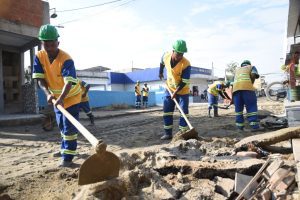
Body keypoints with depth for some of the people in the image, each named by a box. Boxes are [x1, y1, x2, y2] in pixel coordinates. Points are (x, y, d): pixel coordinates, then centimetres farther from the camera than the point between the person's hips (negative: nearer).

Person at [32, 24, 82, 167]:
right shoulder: (39, 57, -12)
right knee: (61, 126, 19)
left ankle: (67, 158, -2)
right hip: (56, 96, 6)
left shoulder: (66, 59, -29)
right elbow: (40, 78, -14)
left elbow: (69, 82, -40)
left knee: (69, 127, -9)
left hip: (71, 96, -6)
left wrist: (61, 98, -56)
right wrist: (48, 93, -31)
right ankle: (66, 149, 40)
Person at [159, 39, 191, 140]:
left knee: (184, 112, -2)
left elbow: (184, 82, -23)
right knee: (167, 111, 3)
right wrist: (160, 72, 21)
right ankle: (168, 133, 12)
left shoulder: (186, 64, -28)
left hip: (183, 91, -4)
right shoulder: (166, 56, -15)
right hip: (169, 89, 4)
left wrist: (175, 92, -27)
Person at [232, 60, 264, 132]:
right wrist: (251, 84, 12)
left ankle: (240, 126, 4)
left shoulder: (237, 69, 35)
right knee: (251, 107, -4)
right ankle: (254, 126, -9)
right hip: (247, 87, -4)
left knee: (238, 108, 6)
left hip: (236, 88, 4)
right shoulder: (251, 67, 24)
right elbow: (253, 75, 2)